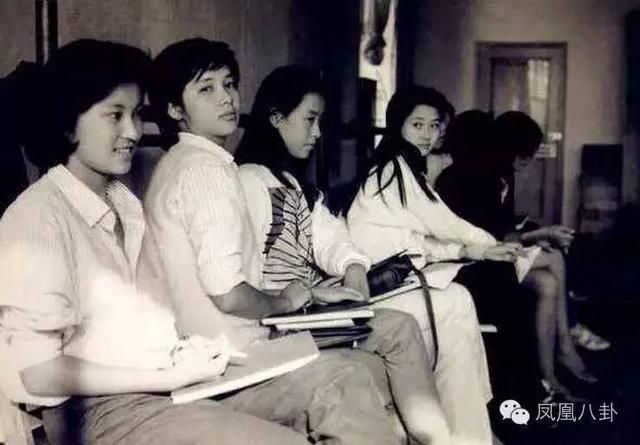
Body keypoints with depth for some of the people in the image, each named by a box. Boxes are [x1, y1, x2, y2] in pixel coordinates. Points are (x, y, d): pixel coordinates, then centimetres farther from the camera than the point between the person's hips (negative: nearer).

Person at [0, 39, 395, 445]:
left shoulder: (126, 203, 19)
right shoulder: (37, 218, -8)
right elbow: (38, 372, -13)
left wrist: (191, 352, -4)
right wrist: (167, 377, -14)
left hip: (182, 377, 8)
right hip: (107, 408, -8)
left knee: (346, 382, -7)